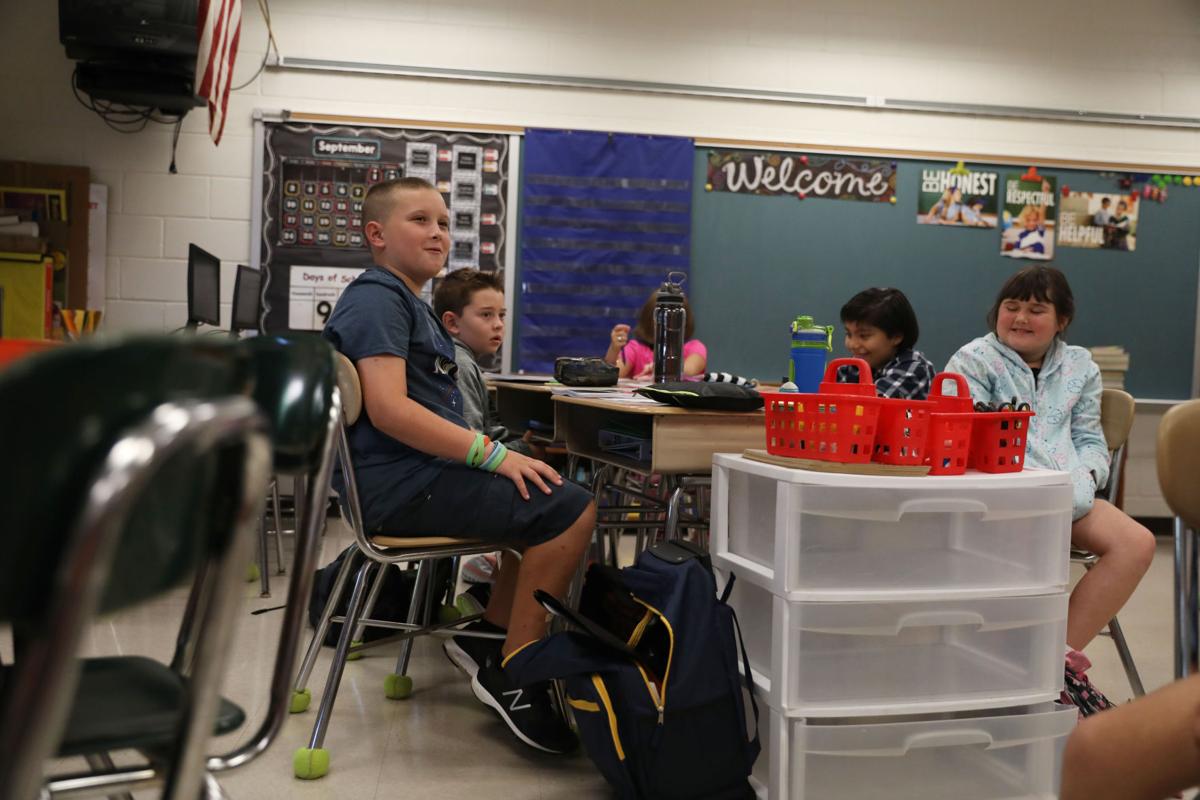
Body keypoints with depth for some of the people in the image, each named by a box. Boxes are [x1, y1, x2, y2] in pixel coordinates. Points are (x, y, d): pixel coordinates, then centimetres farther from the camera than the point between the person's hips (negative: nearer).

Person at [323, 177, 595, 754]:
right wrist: (494, 454, -24)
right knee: (569, 510, -19)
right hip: (400, 484, -11)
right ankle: (512, 674, -10)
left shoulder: (412, 306, 23)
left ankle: (489, 637, 19)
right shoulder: (377, 298, -10)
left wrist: (498, 456, 9)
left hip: (420, 472, 11)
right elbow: (388, 409, -23)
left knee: (551, 497, 20)